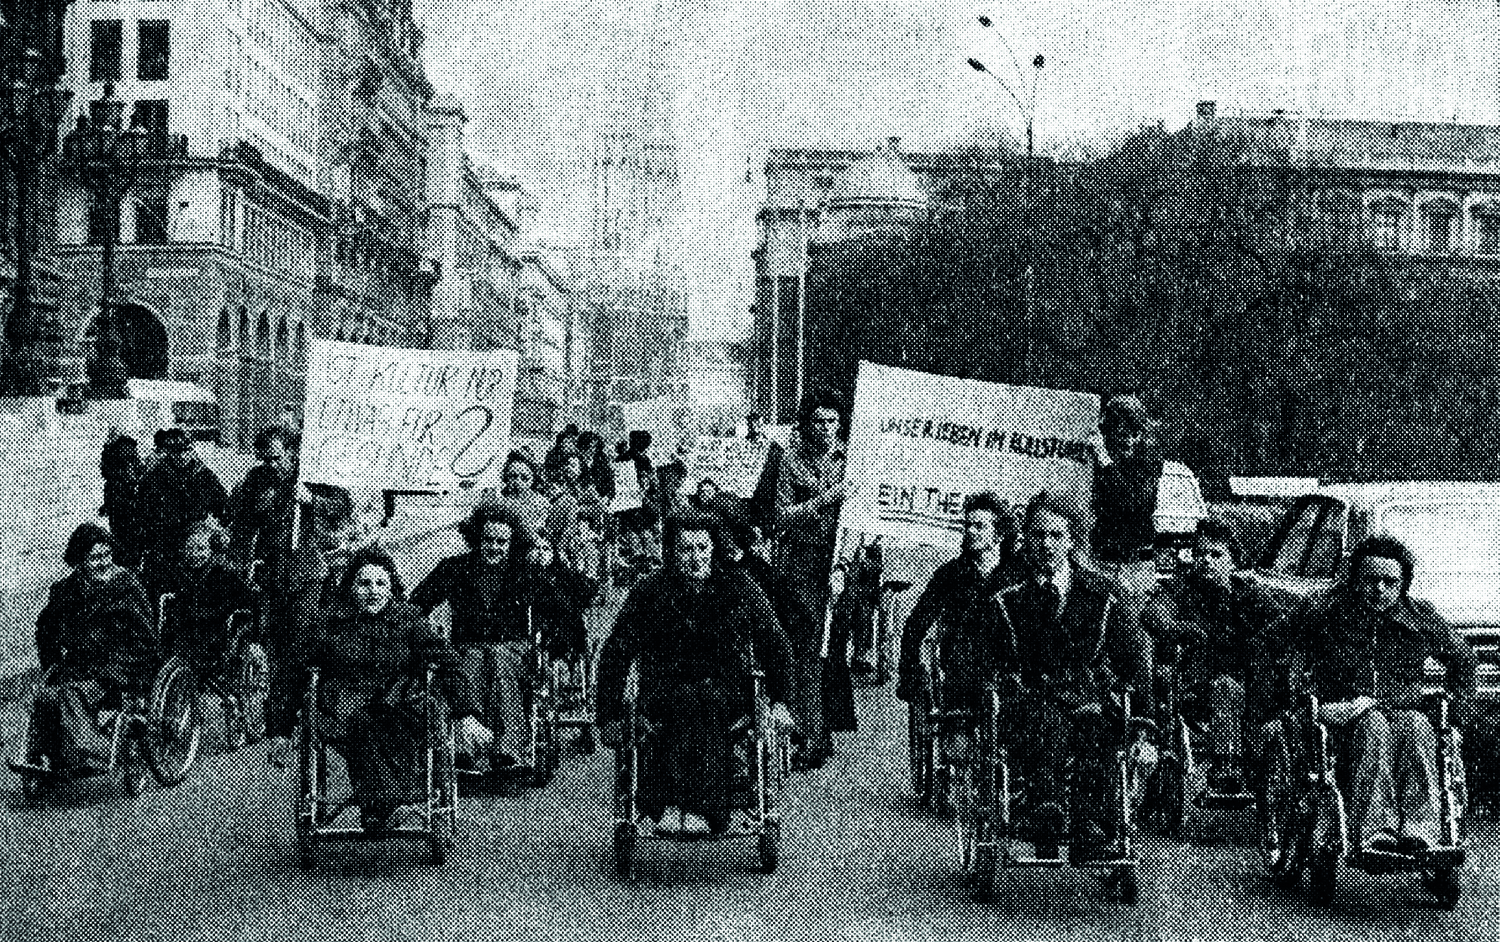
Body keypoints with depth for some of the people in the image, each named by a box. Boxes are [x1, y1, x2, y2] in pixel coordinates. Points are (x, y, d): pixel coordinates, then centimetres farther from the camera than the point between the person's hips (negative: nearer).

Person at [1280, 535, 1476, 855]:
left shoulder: (1421, 617, 8)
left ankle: (1418, 832, -41)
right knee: (1374, 726, -37)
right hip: (1342, 714, -2)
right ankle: (1371, 833, -45)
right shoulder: (1326, 612, 0)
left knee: (1418, 728, -35)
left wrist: (1460, 711, 14)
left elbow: (1462, 657, 24)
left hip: (1404, 708, 2)